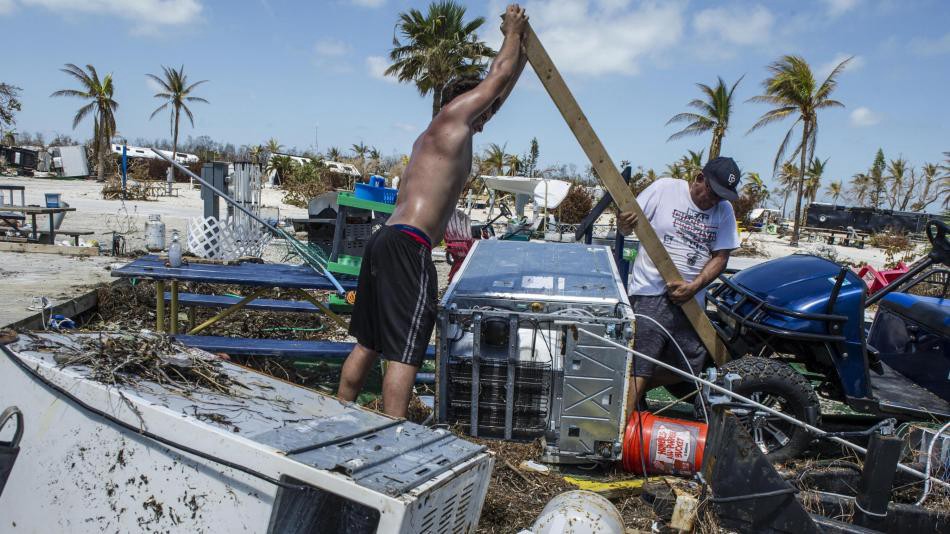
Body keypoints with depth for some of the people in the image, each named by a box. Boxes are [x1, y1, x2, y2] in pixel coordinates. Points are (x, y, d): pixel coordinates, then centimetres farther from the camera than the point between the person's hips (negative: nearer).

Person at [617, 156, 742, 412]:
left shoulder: (724, 211, 6)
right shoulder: (664, 189, -4)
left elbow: (720, 256, 3)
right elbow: (627, 227, -1)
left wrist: (694, 286, -12)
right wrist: (624, 224, -26)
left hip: (689, 300, 5)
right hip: (651, 294, -5)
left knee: (687, 367, 14)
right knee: (639, 365, -11)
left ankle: (636, 391, 33)